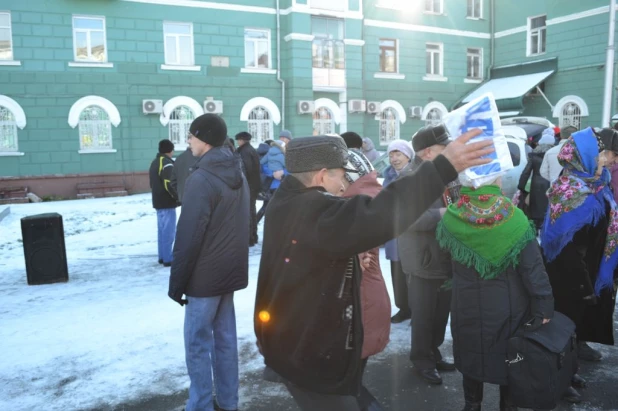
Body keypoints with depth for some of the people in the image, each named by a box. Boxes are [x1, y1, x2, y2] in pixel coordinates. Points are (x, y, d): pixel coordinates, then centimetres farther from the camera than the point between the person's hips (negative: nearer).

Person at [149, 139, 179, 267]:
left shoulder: (154, 162, 15)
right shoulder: (167, 163, -15)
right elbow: (168, 184, -23)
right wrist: (178, 197, -14)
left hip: (157, 202, 9)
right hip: (167, 203, -9)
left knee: (162, 230, 14)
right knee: (169, 232, -5)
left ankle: (162, 256, 19)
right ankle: (167, 259, -2)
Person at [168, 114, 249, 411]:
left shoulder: (201, 179, -18)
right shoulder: (238, 175, 10)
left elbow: (188, 237, -19)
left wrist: (176, 282, -10)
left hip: (205, 275, -8)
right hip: (229, 271, 8)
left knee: (198, 343, 4)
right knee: (225, 338, 15)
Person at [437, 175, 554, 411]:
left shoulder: (451, 219, -15)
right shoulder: (514, 219, -18)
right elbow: (533, 268, -14)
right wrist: (543, 307, -5)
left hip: (467, 307, 1)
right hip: (508, 307, -1)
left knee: (472, 355, 19)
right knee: (509, 358, 18)